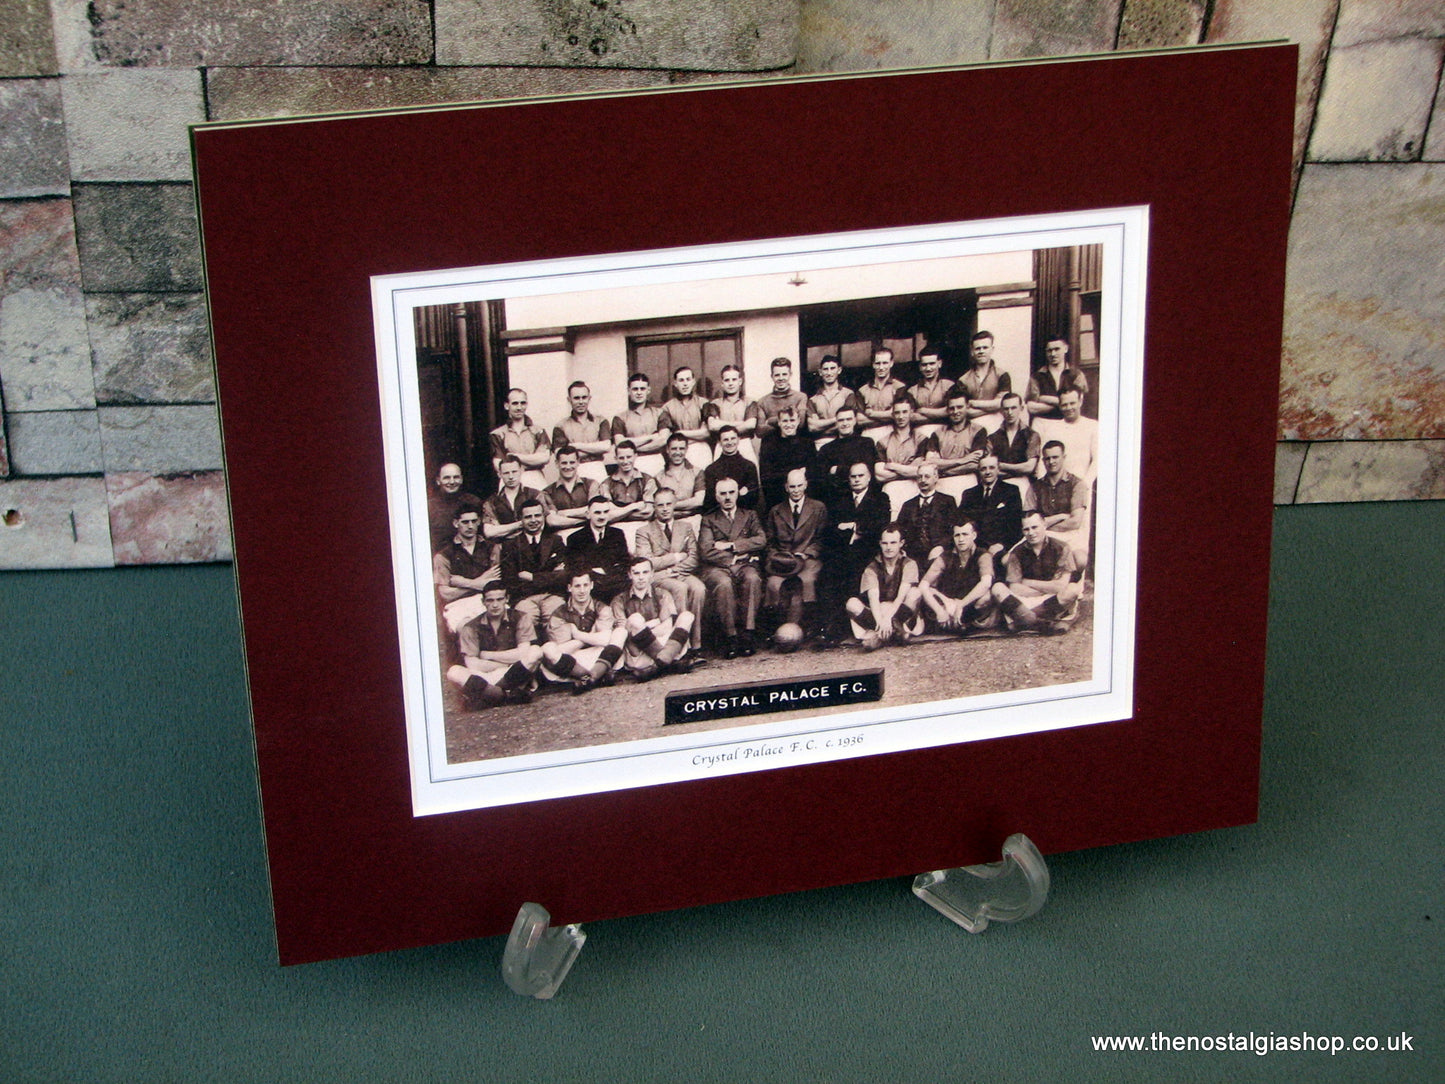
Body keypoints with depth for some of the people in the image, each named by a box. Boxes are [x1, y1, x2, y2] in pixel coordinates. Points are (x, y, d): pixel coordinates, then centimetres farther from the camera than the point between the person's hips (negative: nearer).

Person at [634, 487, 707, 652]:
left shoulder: (686, 528, 19)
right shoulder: (644, 531, 9)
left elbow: (693, 560, 6)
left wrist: (671, 570, -9)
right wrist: (677, 557, -2)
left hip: (683, 574, 3)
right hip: (657, 578, -3)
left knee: (698, 588, -31)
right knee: (680, 587, -35)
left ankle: (696, 642, -29)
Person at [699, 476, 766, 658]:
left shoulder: (749, 515, 23)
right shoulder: (709, 520, 18)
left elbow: (761, 541, 4)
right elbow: (706, 551, 2)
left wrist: (731, 546, -3)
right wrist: (733, 558, -5)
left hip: (744, 566, 1)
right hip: (718, 568, -1)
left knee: (752, 579, -35)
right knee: (723, 583, -37)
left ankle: (748, 634, -37)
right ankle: (730, 637, -34)